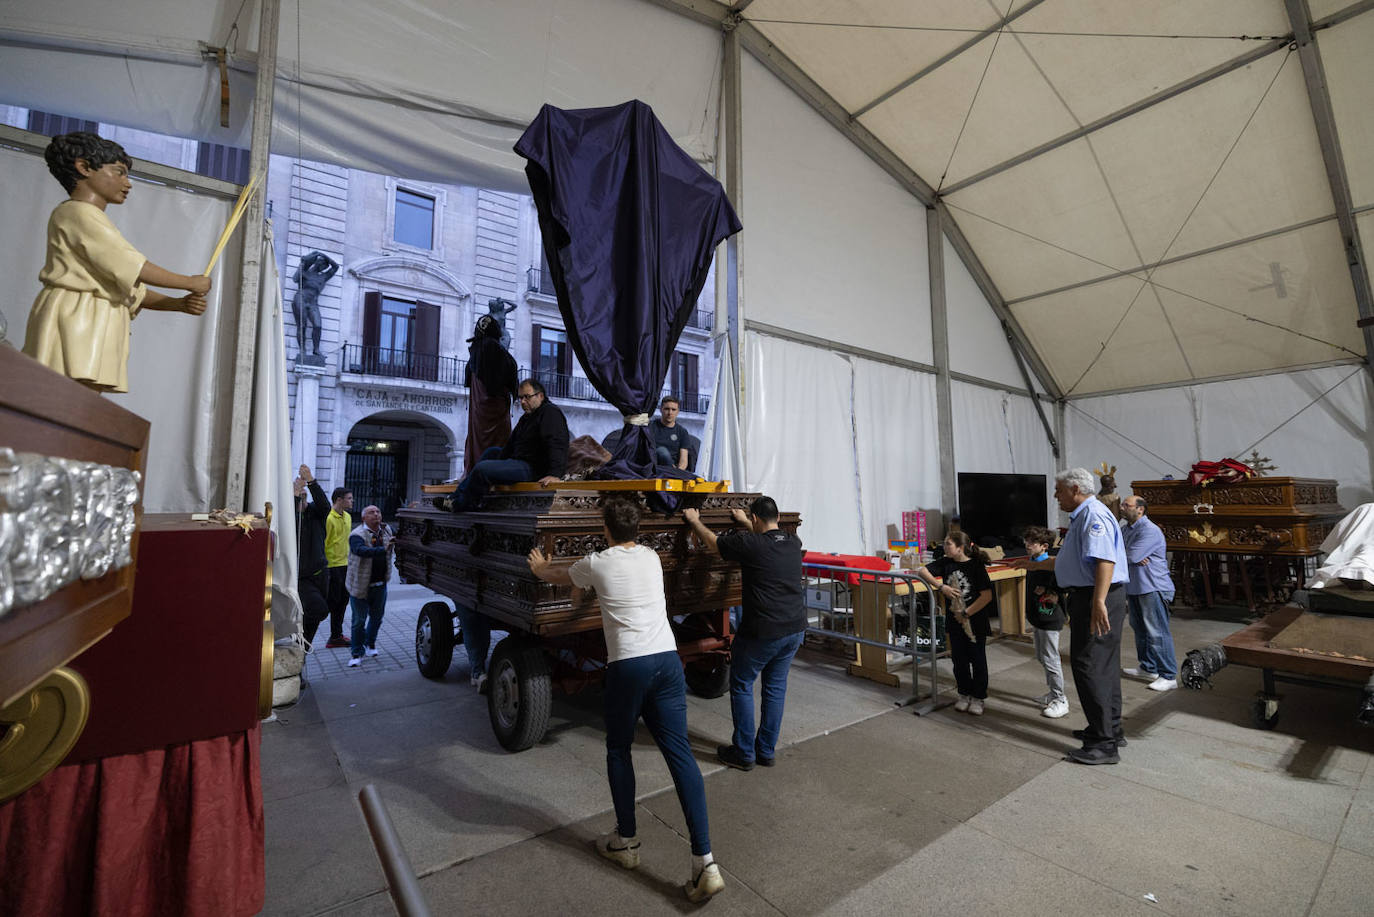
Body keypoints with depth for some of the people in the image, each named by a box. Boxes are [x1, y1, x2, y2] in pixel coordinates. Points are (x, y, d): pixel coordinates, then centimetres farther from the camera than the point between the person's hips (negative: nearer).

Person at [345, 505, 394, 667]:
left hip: (380, 584, 5)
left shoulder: (387, 530, 5)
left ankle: (370, 643, 41)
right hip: (360, 585, -5)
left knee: (377, 617, 18)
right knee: (359, 620, 3)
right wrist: (383, 550, -48)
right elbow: (360, 550, -36)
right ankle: (356, 653, 18)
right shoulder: (357, 535, -15)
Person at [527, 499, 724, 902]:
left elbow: (559, 576, 23)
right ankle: (704, 861, 2)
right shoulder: (651, 557, 15)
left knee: (618, 750, 19)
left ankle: (626, 842, 31)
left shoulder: (597, 563, 2)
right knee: (680, 753, 4)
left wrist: (539, 567, 47)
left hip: (627, 665, -4)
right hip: (668, 660, 4)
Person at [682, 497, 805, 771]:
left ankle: (744, 753, 20)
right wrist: (745, 522, 40)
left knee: (741, 685, 12)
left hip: (763, 632, -6)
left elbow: (712, 541, 2)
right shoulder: (793, 542, 3)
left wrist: (693, 520, 19)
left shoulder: (750, 543, -15)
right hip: (795, 628, 7)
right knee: (775, 686, 18)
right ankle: (767, 750, 28)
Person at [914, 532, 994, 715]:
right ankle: (965, 695, 29)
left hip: (975, 621, -4)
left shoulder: (976, 566, -14)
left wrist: (967, 613, -17)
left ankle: (979, 698, 22)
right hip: (954, 621, 4)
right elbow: (921, 571, -7)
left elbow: (987, 596, -17)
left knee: (977, 659, 7)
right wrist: (941, 587, -19)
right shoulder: (946, 563, -1)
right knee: (959, 659, 13)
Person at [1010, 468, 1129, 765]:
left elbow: (1104, 560, -28)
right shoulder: (1082, 516, 19)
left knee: (1088, 666, -7)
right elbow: (1069, 561, 30)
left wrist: (1098, 602, -34)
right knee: (1104, 666, 18)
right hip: (1091, 599, 11)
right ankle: (1111, 730, 30)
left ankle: (1104, 744, 0)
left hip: (1097, 601, -11)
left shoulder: (1093, 514, -15)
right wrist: (1034, 564, 36)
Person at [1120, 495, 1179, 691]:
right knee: (1140, 630, 18)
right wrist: (1132, 558, -13)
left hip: (1153, 588, -9)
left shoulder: (1150, 531, -18)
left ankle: (1169, 677, 1)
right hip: (1133, 587, 9)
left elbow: (1132, 556, -25)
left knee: (1157, 633, -6)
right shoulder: (1124, 529, 11)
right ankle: (1147, 668, 30)